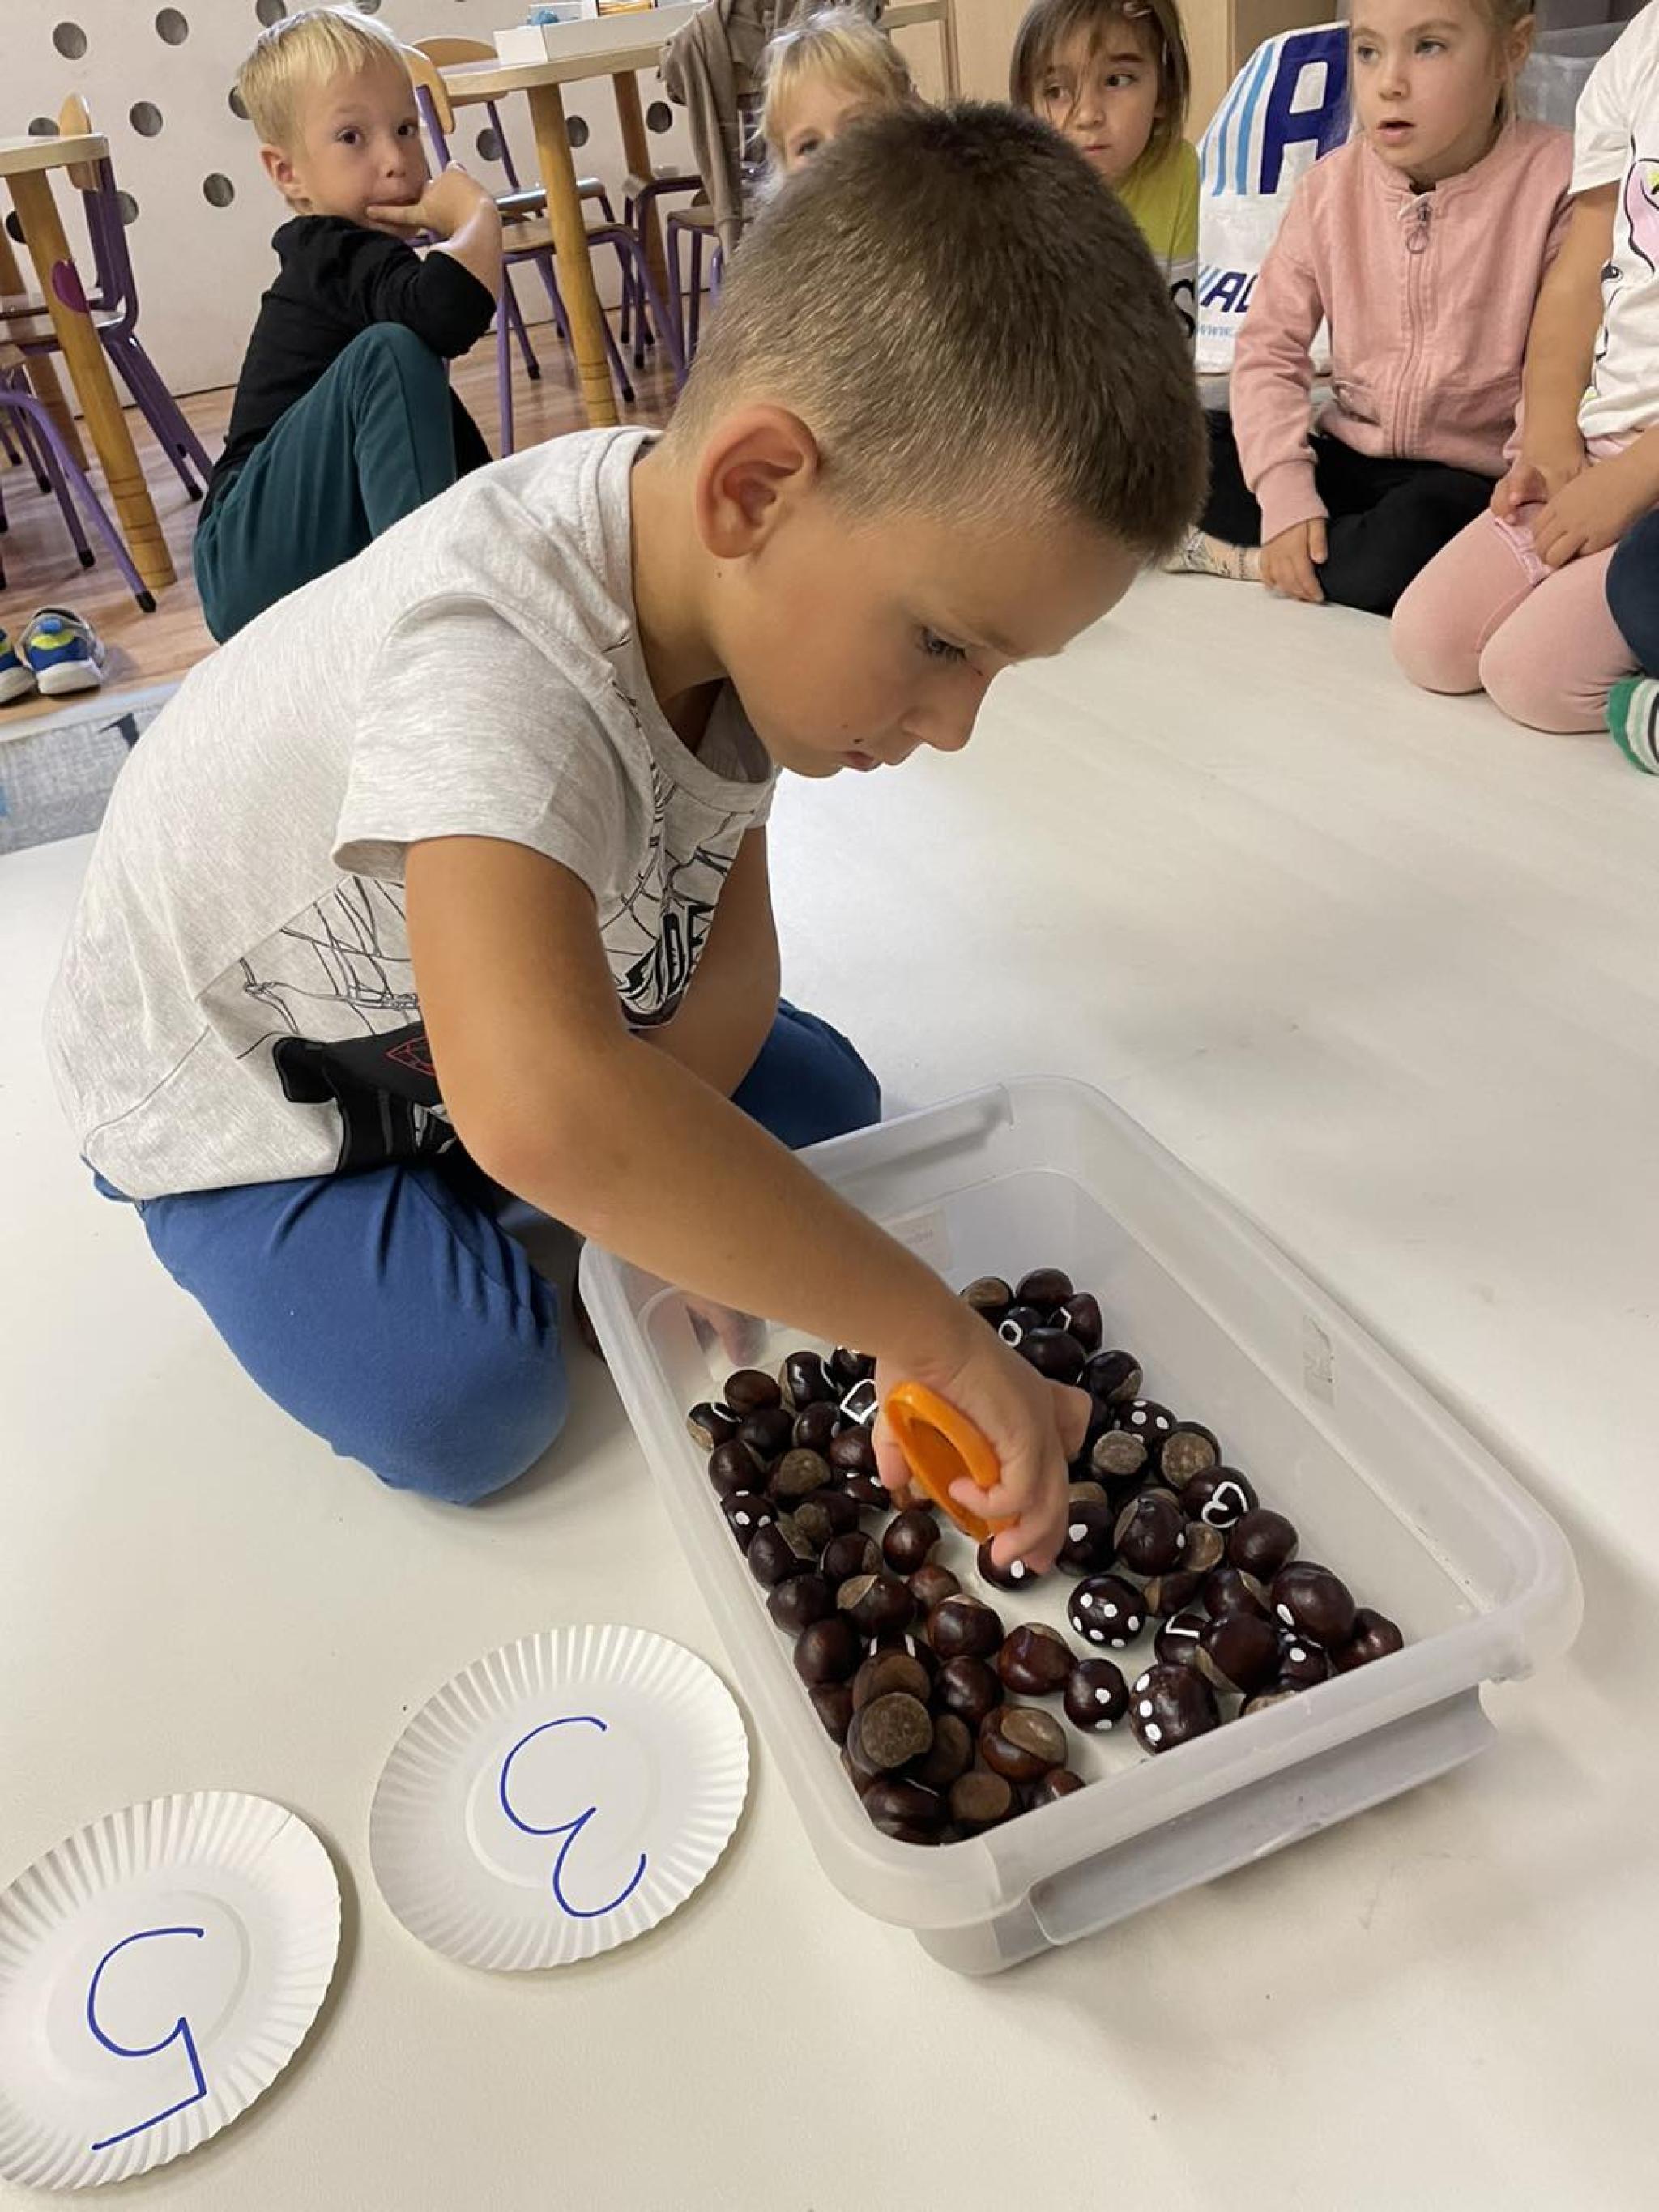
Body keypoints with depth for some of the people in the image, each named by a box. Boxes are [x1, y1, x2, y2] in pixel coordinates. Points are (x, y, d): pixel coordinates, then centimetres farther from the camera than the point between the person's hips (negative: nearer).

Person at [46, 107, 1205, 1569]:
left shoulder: (722, 580, -16)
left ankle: (435, 1176, 11)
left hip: (505, 1024, 6)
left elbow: (735, 950, -11)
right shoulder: (493, 662, -43)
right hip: (236, 1077, -6)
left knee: (823, 1104, 1)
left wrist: (636, 1173, -29)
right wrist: (933, 1333, -49)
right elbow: (544, 1108, -58)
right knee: (465, 1405, -23)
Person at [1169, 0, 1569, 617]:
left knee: (1410, 543, -39)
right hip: (1347, 454, 4)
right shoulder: (1331, 186, 0)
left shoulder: (1556, 184, -12)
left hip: (1468, 474, -3)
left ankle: (1236, 555, -14)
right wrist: (1285, 495, -16)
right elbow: (1269, 350, -2)